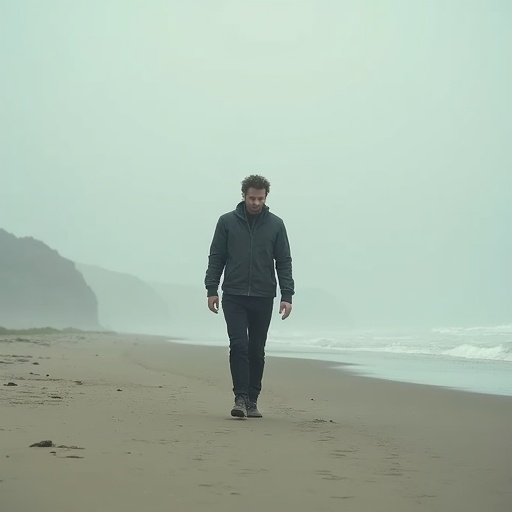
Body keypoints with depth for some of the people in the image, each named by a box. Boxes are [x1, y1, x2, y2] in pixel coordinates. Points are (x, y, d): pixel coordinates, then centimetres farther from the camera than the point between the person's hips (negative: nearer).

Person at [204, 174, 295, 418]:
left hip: (263, 298, 1)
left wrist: (287, 295, -3)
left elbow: (284, 262, 4)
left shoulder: (275, 225, 4)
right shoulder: (227, 222, 2)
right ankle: (240, 398, -13)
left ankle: (252, 401, 13)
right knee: (239, 345, -13)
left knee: (257, 351, 6)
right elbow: (216, 258, 4)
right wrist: (211, 290, -3)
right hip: (234, 297, -1)